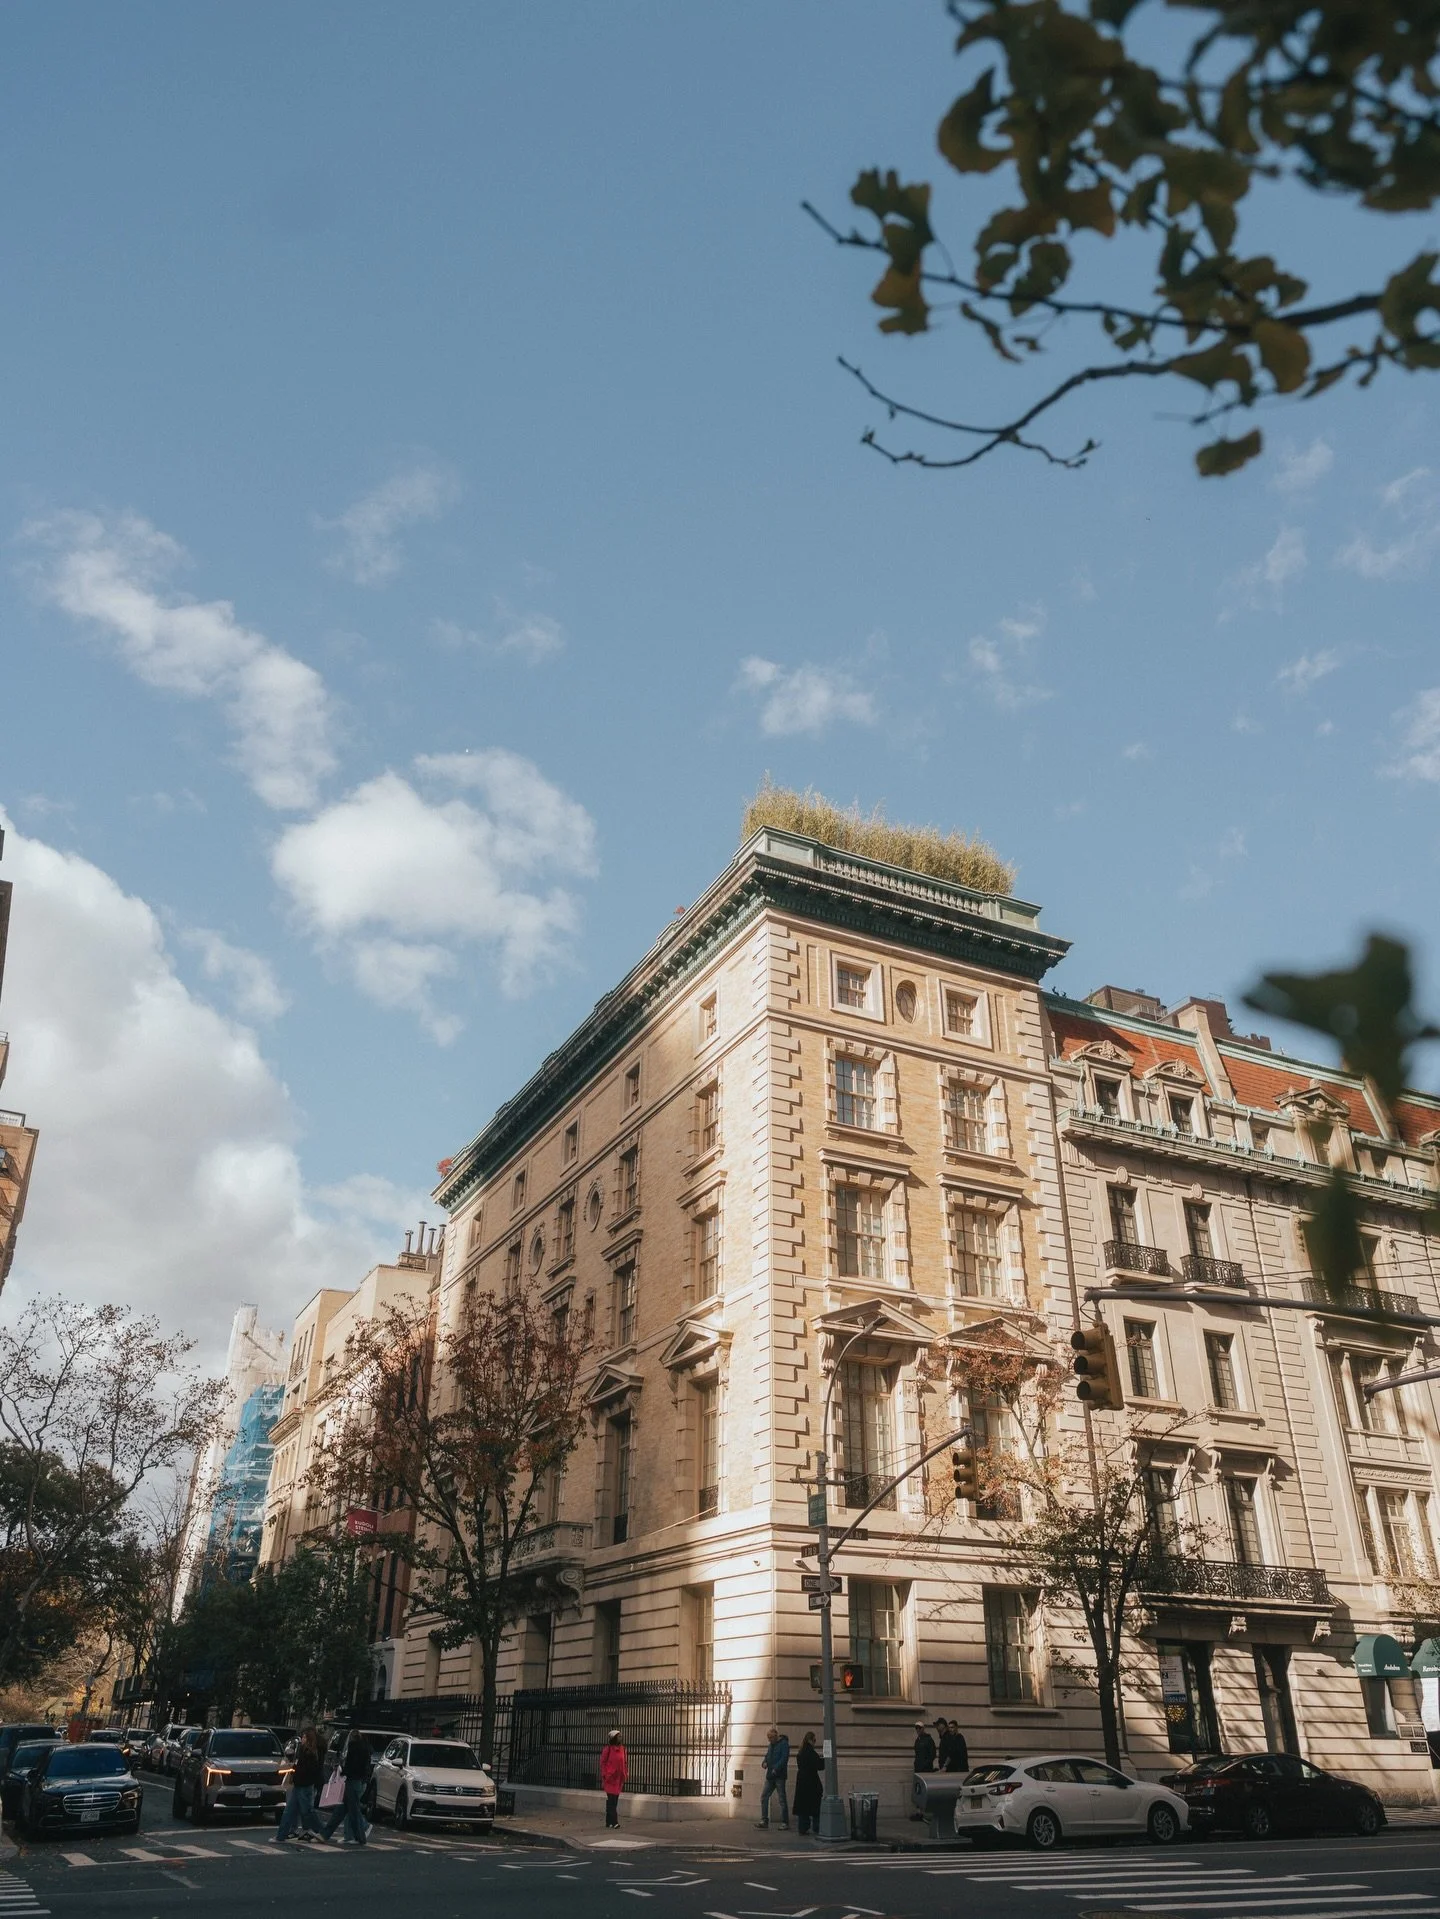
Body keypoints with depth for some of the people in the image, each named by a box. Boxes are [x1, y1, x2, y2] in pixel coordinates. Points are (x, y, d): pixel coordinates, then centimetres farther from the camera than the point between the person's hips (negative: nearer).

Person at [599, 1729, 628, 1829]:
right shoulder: (608, 1748, -11)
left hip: (619, 1778, 6)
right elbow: (603, 1762, -8)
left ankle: (609, 1821, 20)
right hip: (610, 1778, -6)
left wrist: (626, 1774, 8)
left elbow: (625, 1762, 13)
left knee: (615, 1799, 11)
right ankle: (613, 1821, -5)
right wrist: (604, 1776, -11)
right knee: (611, 1799, -6)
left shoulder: (622, 1748, 8)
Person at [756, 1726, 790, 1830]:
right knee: (764, 1797, 5)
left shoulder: (784, 1744, -8)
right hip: (770, 1776, 8)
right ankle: (764, 1820, 11)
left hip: (779, 1776, -8)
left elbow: (784, 1759, -16)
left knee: (782, 1799, -4)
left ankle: (785, 1823, 2)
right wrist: (764, 1762, 1)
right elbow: (767, 1756, 23)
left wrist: (775, 1769, -22)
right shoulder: (771, 1745, 17)